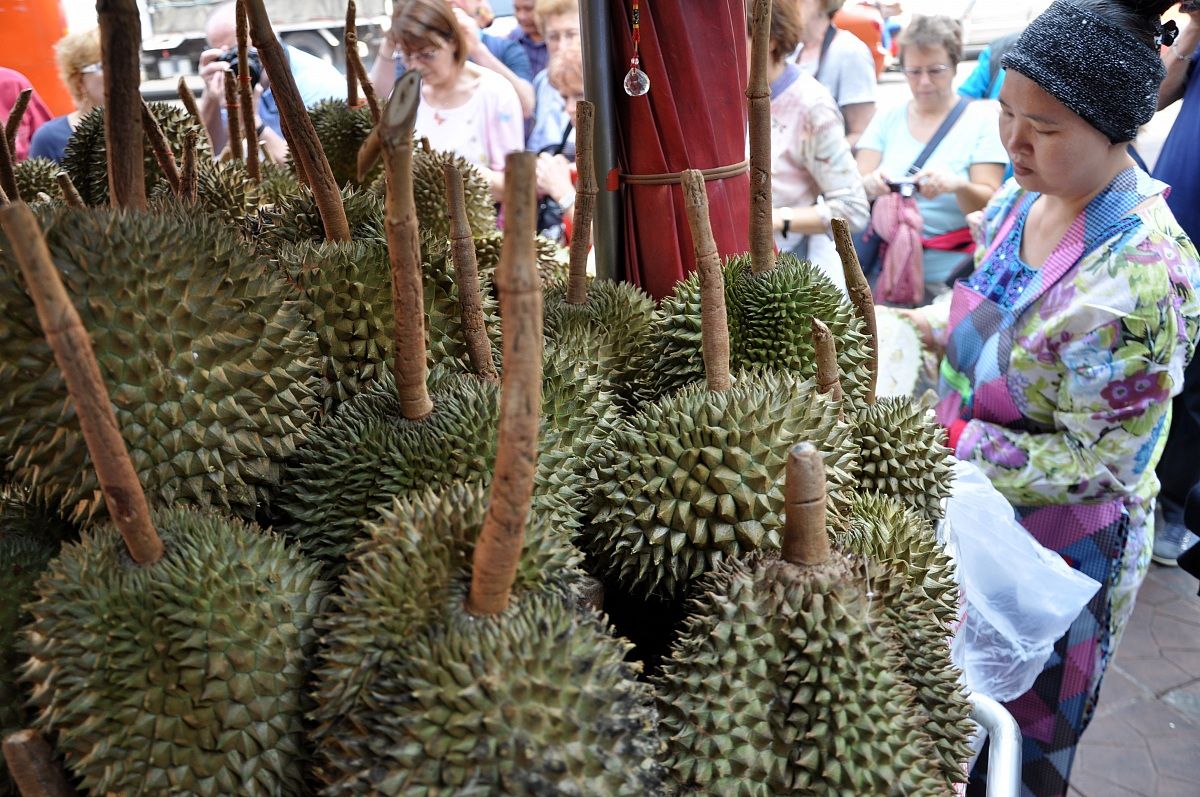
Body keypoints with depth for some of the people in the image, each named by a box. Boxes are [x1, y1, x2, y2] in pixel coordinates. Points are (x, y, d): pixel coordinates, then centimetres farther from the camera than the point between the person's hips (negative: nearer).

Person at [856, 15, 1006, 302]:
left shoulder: (982, 117, 1)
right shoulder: (886, 118, 9)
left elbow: (990, 204, -4)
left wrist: (959, 186, -26)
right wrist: (868, 183, -22)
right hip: (888, 265, 2)